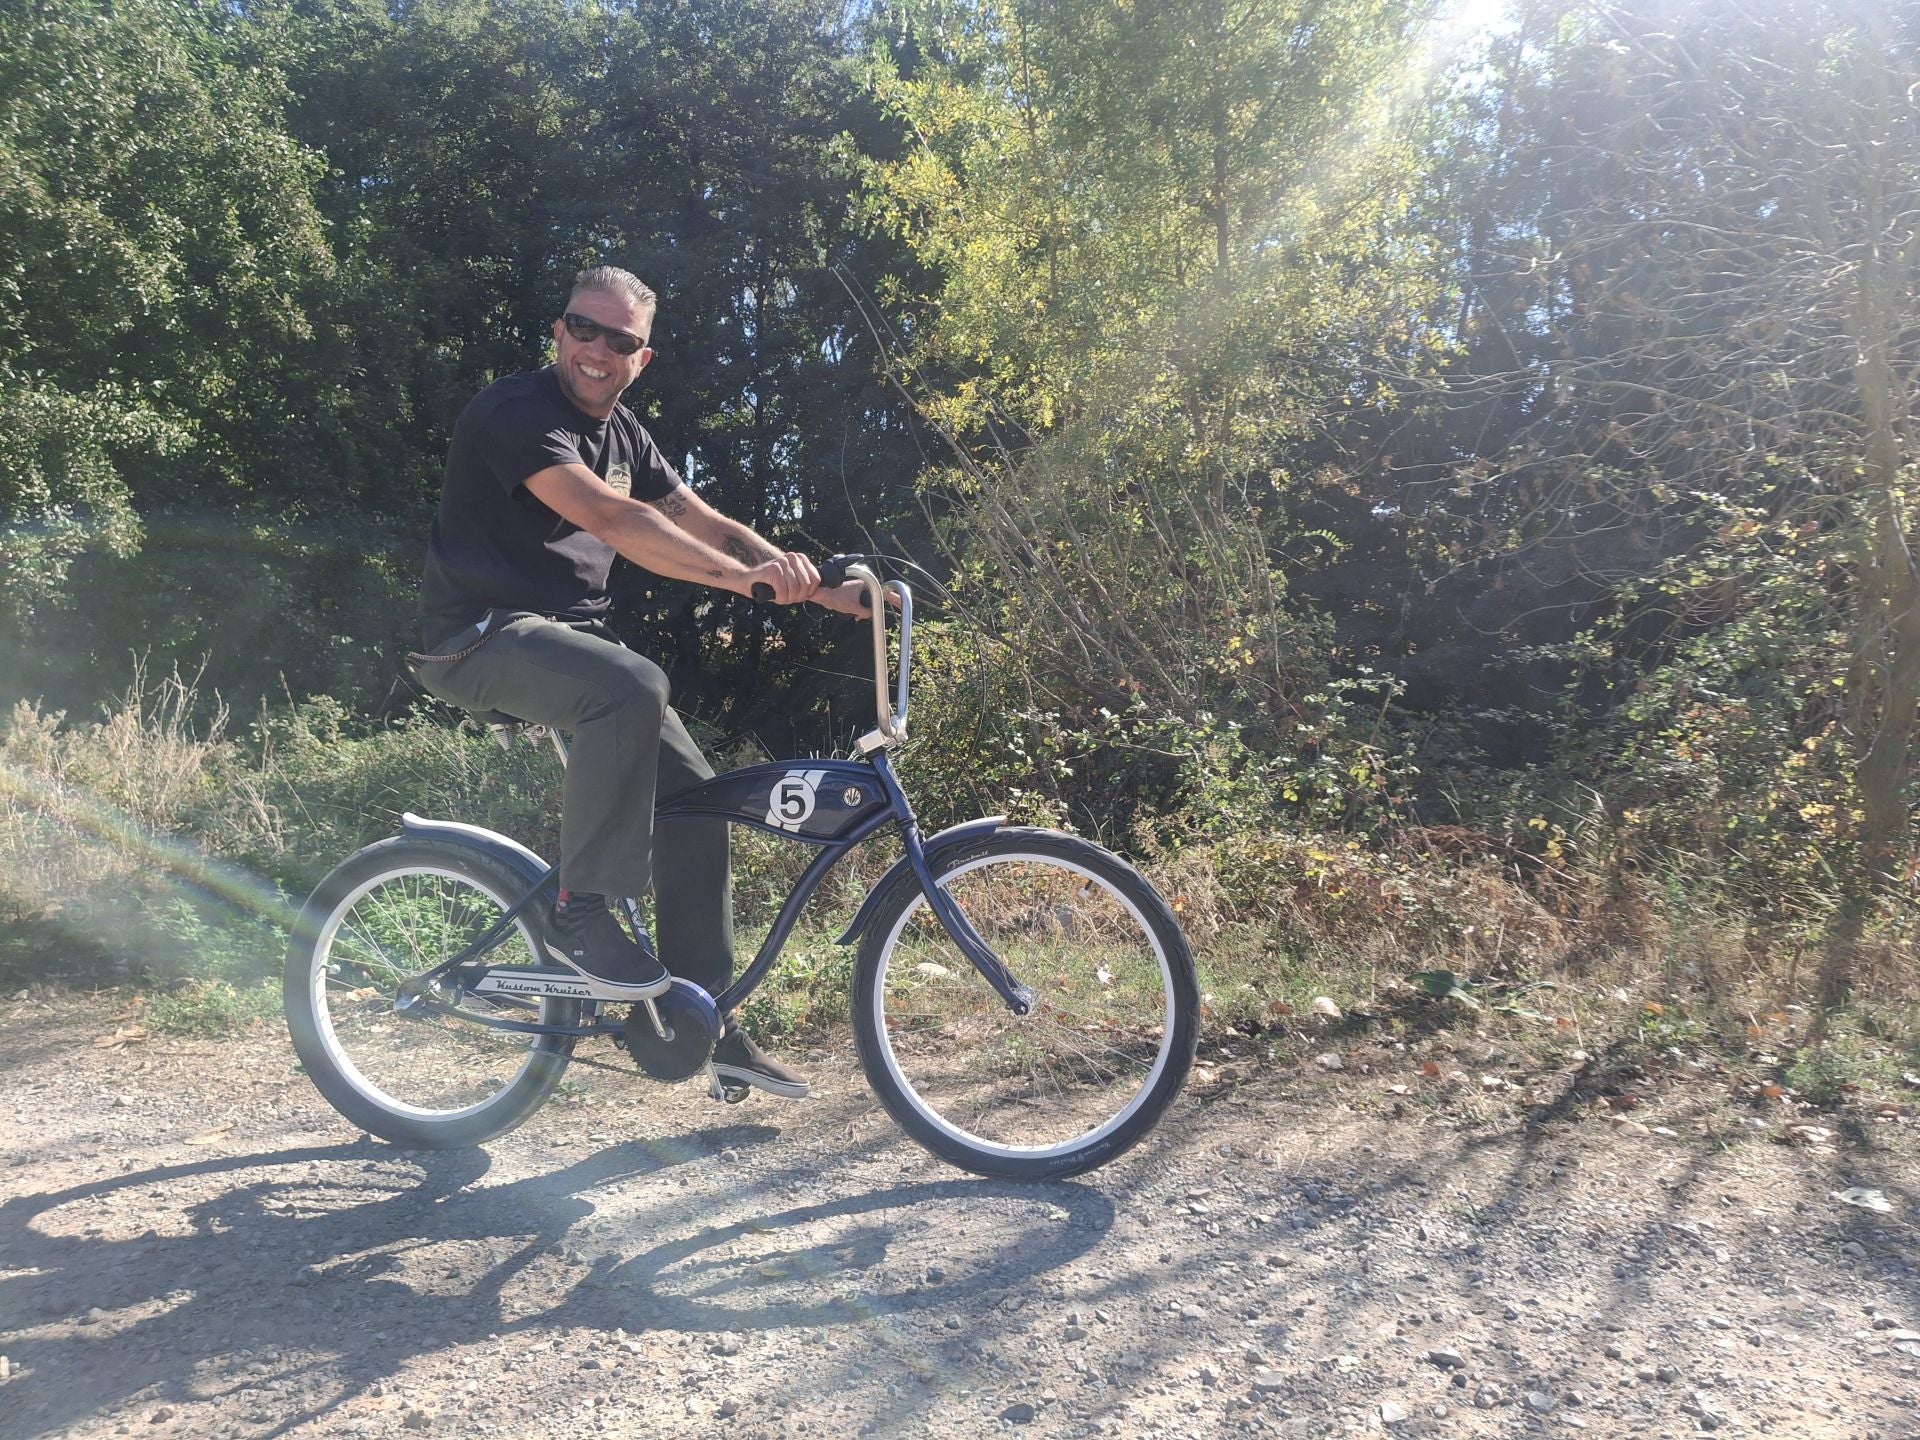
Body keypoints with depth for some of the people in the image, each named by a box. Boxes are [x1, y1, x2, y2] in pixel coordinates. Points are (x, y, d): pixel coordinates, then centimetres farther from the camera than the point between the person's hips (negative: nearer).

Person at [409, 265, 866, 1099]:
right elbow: (605, 515, -29)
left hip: (569, 635, 8)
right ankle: (581, 910, -20)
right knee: (633, 686, -36)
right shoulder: (515, 412, -13)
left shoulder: (623, 435, 13)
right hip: (482, 633, -8)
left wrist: (820, 588, -3)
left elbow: (703, 524, 9)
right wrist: (735, 574, -39)